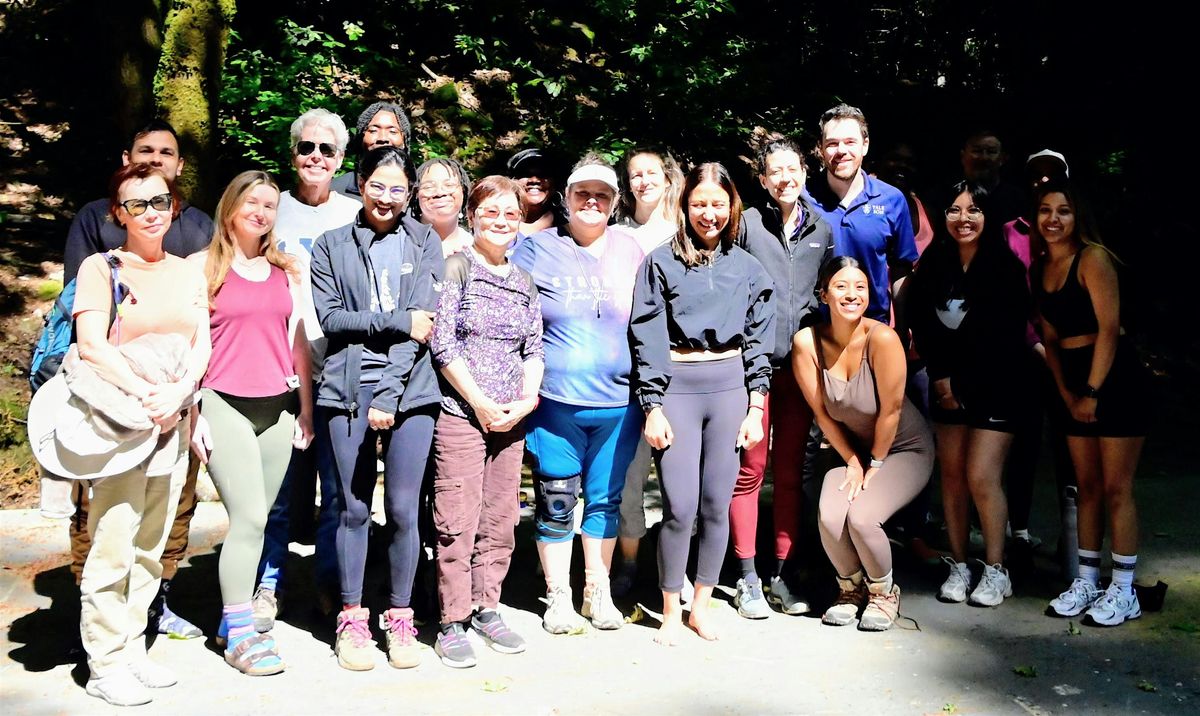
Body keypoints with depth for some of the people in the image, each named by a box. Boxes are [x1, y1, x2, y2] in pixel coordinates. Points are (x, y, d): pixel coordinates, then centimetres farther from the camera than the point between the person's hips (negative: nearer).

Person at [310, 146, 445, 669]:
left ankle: (400, 617, 17)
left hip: (409, 390, 0)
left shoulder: (425, 243, 8)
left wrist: (389, 395, -11)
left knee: (403, 509, 1)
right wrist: (397, 321, -10)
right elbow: (329, 317, 0)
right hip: (348, 389, 1)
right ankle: (352, 619, 18)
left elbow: (423, 321, -3)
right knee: (354, 508, 4)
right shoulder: (332, 246, 10)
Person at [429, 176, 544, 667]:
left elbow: (534, 349, 13)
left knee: (500, 519, 10)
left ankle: (486, 608, 24)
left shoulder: (525, 282, 14)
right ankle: (452, 623, 7)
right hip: (461, 412, -5)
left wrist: (527, 400, -3)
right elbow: (441, 342, -9)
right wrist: (480, 402, -11)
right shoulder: (456, 268, -2)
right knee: (457, 521, -3)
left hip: (510, 418, 5)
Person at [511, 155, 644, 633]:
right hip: (555, 401, -2)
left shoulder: (630, 252, 7)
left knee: (606, 499, 12)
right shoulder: (536, 250, 0)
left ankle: (597, 592, 26)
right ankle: (557, 598, 20)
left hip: (618, 401, 2)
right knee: (556, 501, 5)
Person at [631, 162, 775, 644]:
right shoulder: (661, 263, 2)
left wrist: (756, 407, 4)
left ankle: (702, 604, 23)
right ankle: (670, 612, 14)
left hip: (730, 387, 3)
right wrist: (653, 407, -7)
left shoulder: (747, 268, 10)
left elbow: (758, 341, 10)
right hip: (677, 387, -2)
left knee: (717, 504, 6)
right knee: (680, 508, -5)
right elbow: (646, 338, -2)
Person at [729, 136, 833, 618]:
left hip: (801, 365, 4)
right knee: (750, 471, -1)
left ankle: (781, 576, 19)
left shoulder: (821, 229, 11)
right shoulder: (748, 223, -1)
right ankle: (748, 580, 9)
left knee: (791, 473, 8)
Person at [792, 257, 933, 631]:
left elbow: (891, 410, -17)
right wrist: (852, 462, -3)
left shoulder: (882, 338, -26)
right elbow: (821, 412, -6)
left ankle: (883, 592, 8)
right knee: (830, 517, -21)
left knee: (861, 516, -24)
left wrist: (875, 465, -8)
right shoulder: (807, 342, -15)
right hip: (850, 449, 3)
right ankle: (851, 588, 11)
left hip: (904, 449, -3)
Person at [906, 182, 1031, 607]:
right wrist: (941, 375, -4)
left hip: (996, 385, -4)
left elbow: (1007, 337, -9)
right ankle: (958, 566, 13)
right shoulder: (934, 264, 4)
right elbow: (920, 322, 6)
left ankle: (995, 571, 5)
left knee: (981, 476, -9)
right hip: (947, 384, 4)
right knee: (952, 473, 4)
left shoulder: (1006, 268, -8)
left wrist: (961, 383, -8)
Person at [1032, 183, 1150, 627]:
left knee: (1116, 487, -3)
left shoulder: (1092, 258, -11)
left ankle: (1123, 592, 5)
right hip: (1073, 383, 7)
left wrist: (1093, 391, -16)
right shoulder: (1038, 270, 9)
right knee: (1087, 486, 10)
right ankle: (1086, 582, 17)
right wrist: (1067, 394, -1)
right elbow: (1050, 338, 9)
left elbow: (1108, 328, -15)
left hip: (1115, 378, -6)